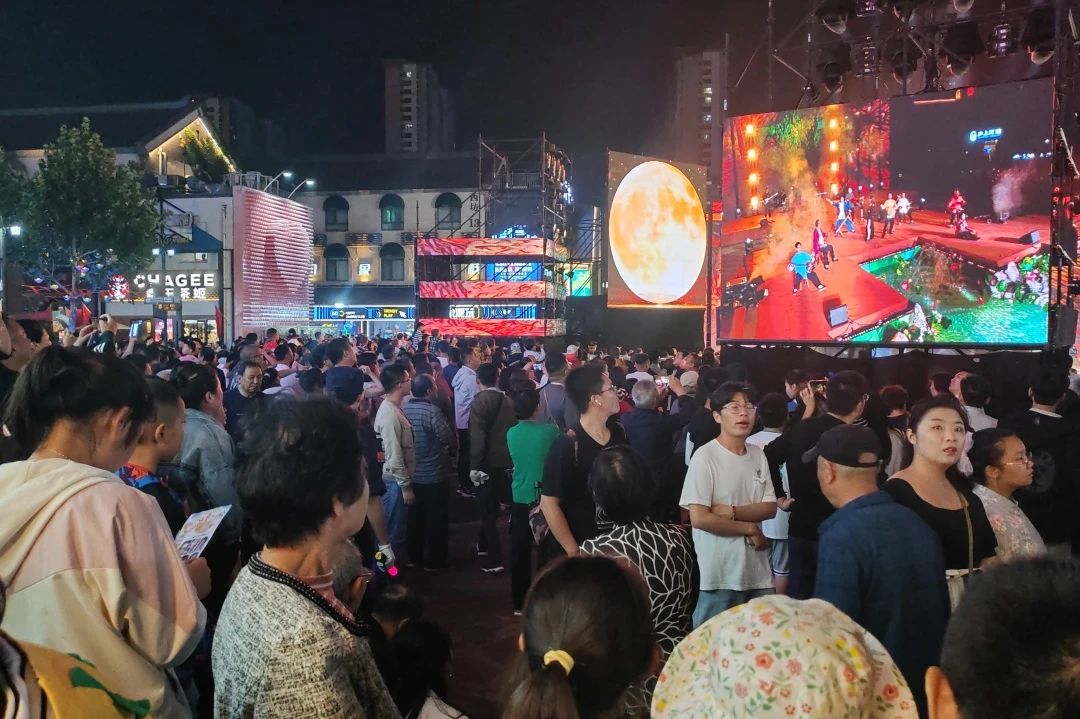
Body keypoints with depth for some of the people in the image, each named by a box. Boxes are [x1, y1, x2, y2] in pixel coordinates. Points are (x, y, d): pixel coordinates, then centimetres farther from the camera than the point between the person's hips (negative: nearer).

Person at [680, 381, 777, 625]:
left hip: (757, 570, 6)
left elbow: (770, 508, 3)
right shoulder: (705, 456, -12)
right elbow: (699, 518, -17)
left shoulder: (758, 455, 6)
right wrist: (750, 529, -8)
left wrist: (732, 512, -14)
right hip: (720, 574, -5)